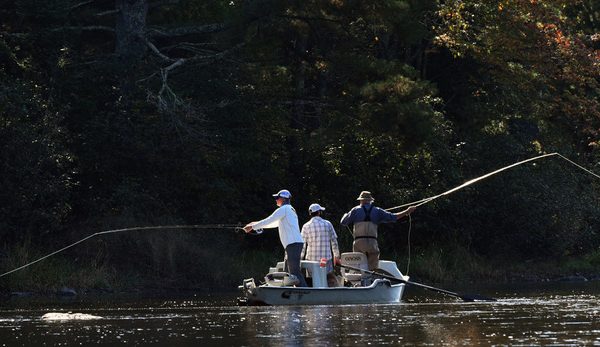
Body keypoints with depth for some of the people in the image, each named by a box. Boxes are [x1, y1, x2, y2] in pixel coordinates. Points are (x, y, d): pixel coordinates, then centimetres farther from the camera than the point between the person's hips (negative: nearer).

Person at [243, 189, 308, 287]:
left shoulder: (284, 209, -5)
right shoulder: (290, 209, 24)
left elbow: (268, 221, -7)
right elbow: (275, 223, 33)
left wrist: (252, 226, 2)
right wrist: (257, 224, 34)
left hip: (293, 243, -10)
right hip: (295, 244, 10)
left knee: (294, 271, -14)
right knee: (288, 270, 11)